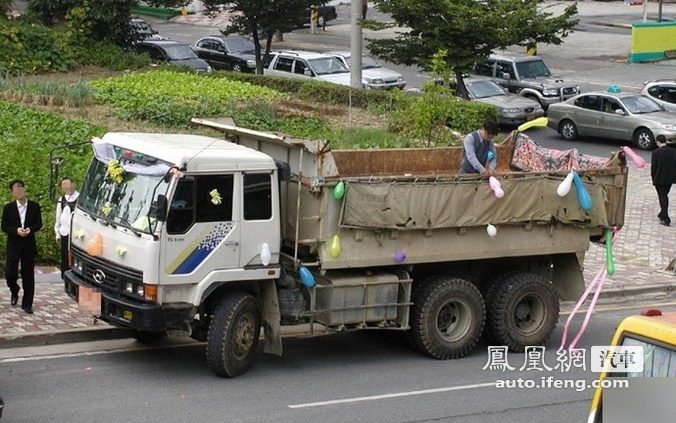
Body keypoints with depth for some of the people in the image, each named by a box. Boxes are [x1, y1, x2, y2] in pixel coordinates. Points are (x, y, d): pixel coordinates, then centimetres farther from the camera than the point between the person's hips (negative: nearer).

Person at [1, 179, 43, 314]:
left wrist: (30, 229, -16)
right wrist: (16, 230, -17)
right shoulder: (8, 208, -1)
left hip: (29, 245, 0)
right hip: (13, 245, 0)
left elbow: (39, 224, 4)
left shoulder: (34, 206, 1)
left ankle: (27, 304, 9)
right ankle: (14, 292, 30)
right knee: (10, 273, -2)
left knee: (28, 275, 1)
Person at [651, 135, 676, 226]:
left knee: (662, 197, 4)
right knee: (665, 196, 22)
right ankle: (663, 215, 35)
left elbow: (653, 167, -11)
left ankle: (666, 219, -1)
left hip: (659, 179, -4)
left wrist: (653, 179, 2)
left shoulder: (656, 153, -16)